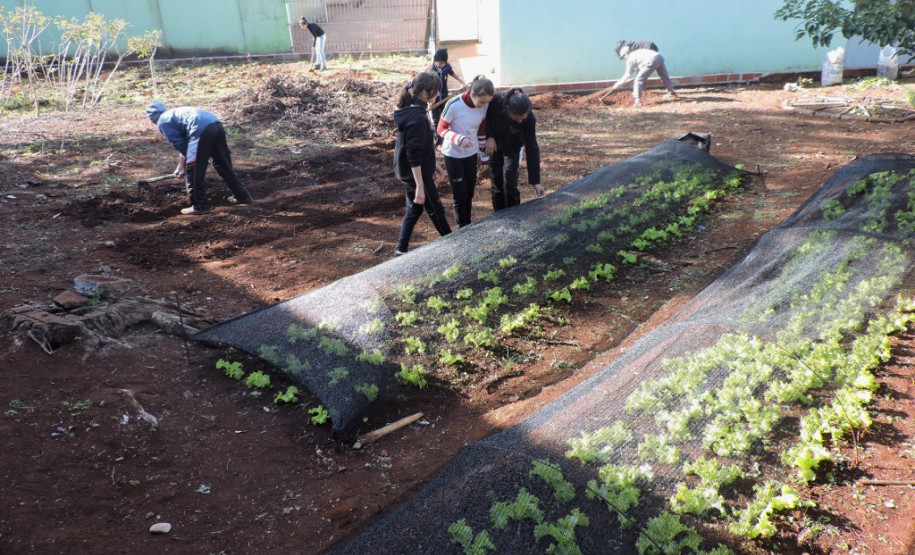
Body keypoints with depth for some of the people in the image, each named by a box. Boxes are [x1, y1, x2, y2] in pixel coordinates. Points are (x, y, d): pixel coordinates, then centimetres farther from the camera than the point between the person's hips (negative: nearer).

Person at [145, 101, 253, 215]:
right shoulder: (174, 113, 37)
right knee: (224, 165, 20)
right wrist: (181, 166, 46)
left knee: (193, 171, 5)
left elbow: (180, 145, 8)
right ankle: (243, 196, 28)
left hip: (201, 129, -8)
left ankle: (200, 206, 11)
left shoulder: (162, 123, 12)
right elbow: (183, 144, 39)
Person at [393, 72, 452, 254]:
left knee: (414, 209, 19)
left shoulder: (410, 111, 4)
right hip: (416, 173, -9)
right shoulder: (418, 118, -26)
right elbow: (414, 156, -26)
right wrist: (420, 186, -25)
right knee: (436, 210, 10)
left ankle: (401, 249, 22)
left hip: (406, 172, 9)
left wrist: (434, 164, 22)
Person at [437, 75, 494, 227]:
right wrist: (457, 138, -32)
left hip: (471, 154, 4)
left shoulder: (484, 106, -10)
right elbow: (441, 129, -14)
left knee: (469, 193, 12)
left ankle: (468, 225, 27)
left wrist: (484, 153, 12)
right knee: (460, 195, -4)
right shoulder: (454, 105, -24)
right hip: (453, 155, -4)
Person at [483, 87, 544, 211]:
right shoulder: (494, 101, -35)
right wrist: (489, 136, -26)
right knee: (497, 185, 5)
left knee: (510, 185, -4)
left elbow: (532, 147, -25)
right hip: (494, 145, 1)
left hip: (512, 148, -1)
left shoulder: (529, 118, -32)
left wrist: (535, 180, -25)